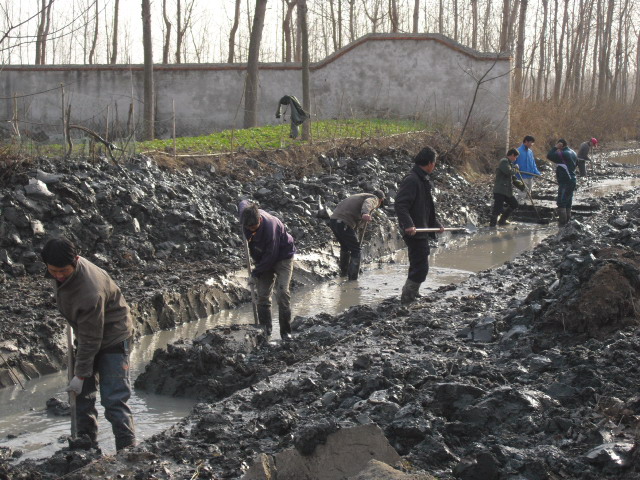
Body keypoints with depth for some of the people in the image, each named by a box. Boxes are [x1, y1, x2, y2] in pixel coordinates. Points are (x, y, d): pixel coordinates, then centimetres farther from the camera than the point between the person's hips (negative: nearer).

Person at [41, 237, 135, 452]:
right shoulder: (66, 266, -12)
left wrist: (81, 374, -19)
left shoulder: (90, 292, -37)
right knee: (82, 393, 10)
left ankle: (127, 447, -8)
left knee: (113, 398, -13)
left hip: (112, 338, -8)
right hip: (87, 334, 9)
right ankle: (87, 444, 20)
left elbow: (91, 339, -27)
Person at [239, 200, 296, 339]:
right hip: (264, 259, 6)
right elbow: (243, 202, 10)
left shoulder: (270, 226, -37)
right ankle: (265, 329, 11)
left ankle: (286, 332, -9)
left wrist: (255, 273, -20)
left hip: (282, 257, -6)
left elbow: (271, 256, -29)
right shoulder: (246, 215, -18)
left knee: (282, 293, -16)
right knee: (262, 295, 2)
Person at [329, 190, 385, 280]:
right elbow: (367, 204, -20)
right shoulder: (374, 199, 8)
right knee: (356, 249, 0)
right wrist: (365, 214, -40)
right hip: (343, 223, -9)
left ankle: (343, 272, 45)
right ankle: (353, 279, -3)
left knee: (345, 246, 30)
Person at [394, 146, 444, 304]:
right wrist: (408, 225, -35)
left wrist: (436, 225, 25)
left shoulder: (423, 180, 16)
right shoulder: (411, 180, -17)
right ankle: (407, 299, -3)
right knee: (420, 268, -9)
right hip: (414, 232, -11)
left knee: (418, 267, 18)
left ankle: (410, 296, 28)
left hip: (421, 232, 11)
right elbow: (400, 204, -26)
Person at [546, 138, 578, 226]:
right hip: (572, 180, 10)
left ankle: (562, 222, -7)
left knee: (561, 202, -6)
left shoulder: (563, 154, -18)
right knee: (568, 203, 16)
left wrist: (555, 147, -10)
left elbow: (549, 156, -20)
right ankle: (568, 220, 22)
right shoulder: (572, 153, 12)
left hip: (565, 182, -9)